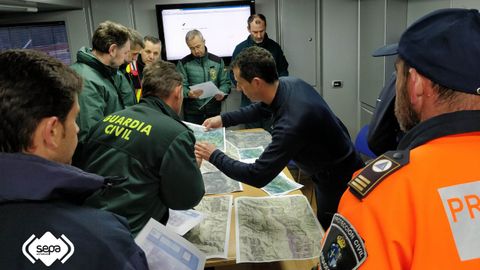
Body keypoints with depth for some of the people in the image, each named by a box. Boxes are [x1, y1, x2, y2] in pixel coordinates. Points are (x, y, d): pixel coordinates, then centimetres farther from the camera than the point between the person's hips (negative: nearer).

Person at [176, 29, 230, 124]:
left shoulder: (217, 61, 7)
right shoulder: (183, 63, 1)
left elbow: (225, 82, 9)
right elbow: (181, 86, -4)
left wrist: (222, 93, -12)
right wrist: (189, 93, -25)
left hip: (214, 111, 2)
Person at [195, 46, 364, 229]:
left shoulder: (291, 123, -40)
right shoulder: (289, 83, -15)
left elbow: (258, 176, -32)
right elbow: (261, 107, 9)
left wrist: (214, 156, -21)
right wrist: (223, 119, 2)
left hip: (339, 179, -8)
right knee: (322, 227, 26)